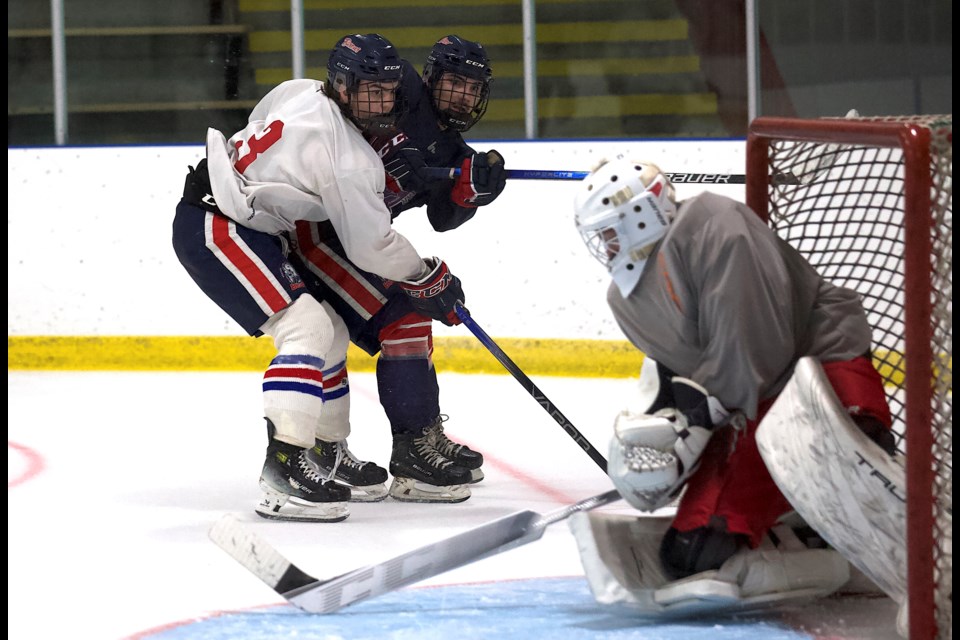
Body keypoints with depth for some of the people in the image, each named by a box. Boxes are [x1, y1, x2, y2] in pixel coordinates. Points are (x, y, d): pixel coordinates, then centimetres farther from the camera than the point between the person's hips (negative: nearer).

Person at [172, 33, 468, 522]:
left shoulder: (300, 92, 5)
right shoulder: (350, 158, -21)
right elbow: (370, 245, -15)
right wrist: (427, 278, 1)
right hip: (215, 230, -10)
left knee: (331, 331, 17)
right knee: (308, 328, -22)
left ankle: (326, 453, 29)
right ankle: (285, 465, -30)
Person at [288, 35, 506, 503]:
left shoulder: (449, 149, 14)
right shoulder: (404, 93, -9)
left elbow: (443, 218, 3)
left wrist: (474, 186, -18)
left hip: (354, 240, 10)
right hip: (310, 230, -10)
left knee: (411, 323, 18)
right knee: (400, 321, -14)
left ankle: (429, 435, 33)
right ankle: (412, 460, -13)